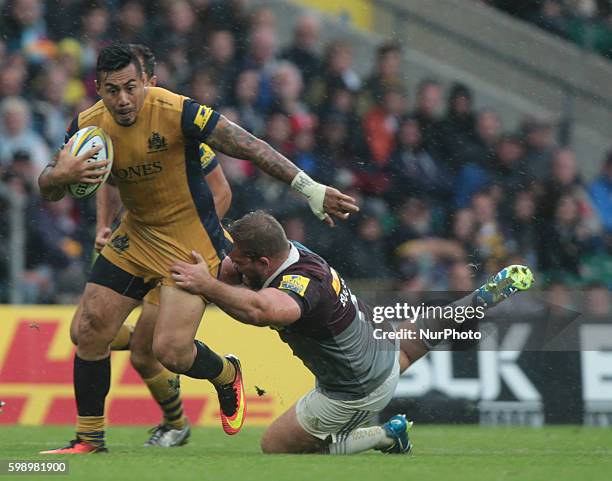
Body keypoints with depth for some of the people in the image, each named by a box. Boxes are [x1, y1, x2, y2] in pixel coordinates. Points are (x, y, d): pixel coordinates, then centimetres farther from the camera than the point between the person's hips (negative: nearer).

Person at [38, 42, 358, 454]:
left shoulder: (176, 112, -25)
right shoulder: (89, 125, -8)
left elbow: (249, 147, -24)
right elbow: (48, 191, 1)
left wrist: (309, 188, -28)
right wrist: (61, 175, -25)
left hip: (191, 241, -6)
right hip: (137, 234, 6)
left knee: (171, 350, -14)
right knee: (91, 327, -1)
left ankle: (227, 375, 23)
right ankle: (89, 439, 15)